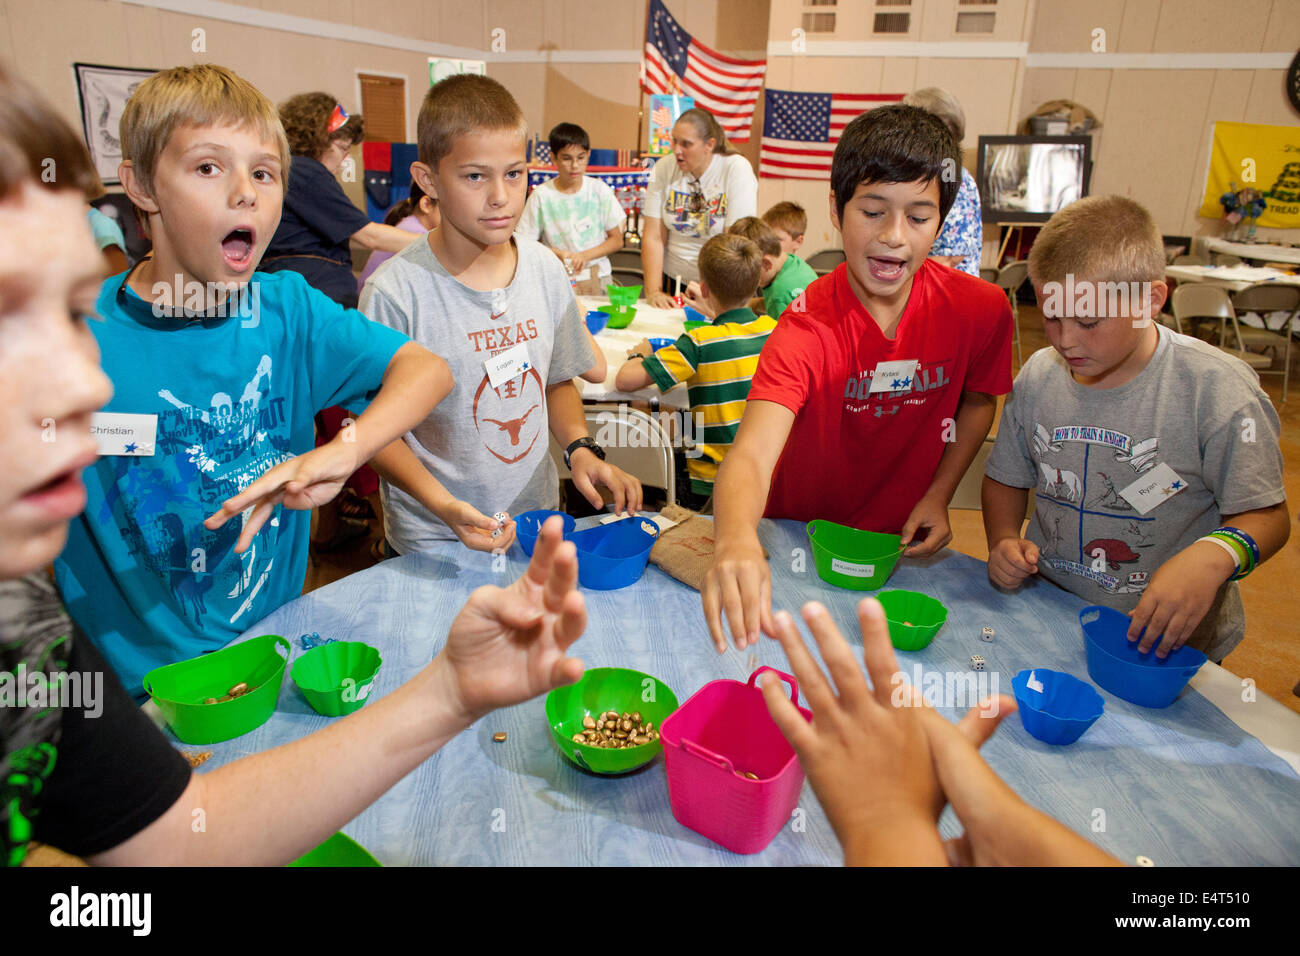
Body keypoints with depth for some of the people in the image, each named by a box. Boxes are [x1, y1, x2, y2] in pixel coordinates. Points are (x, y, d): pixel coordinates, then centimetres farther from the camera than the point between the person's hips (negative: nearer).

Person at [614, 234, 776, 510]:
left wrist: (639, 355, 0)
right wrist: (717, 315, 26)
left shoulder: (701, 344, -21)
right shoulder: (775, 330, -5)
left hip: (712, 483, -5)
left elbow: (625, 381, -21)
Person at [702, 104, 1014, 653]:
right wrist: (737, 542, -61)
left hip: (901, 544, 3)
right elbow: (752, 454, -40)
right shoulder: (808, 330, -25)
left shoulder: (981, 310, -14)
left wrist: (939, 494, -5)